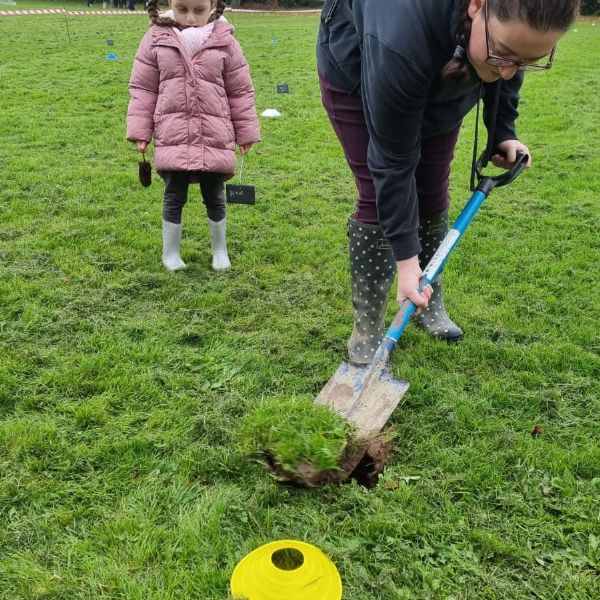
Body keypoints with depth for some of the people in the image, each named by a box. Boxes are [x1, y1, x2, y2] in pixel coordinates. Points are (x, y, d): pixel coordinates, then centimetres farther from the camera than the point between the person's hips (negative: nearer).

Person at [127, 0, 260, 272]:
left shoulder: (224, 41, 0)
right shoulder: (156, 39, 1)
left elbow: (241, 91, 5)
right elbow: (142, 89, 4)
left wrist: (246, 133, 5)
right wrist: (140, 131, -1)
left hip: (215, 139, 0)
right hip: (172, 139, 0)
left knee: (215, 198, 12)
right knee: (174, 197, 8)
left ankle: (220, 250, 30)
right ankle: (170, 252, 24)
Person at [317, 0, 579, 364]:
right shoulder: (403, 40, -45)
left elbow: (510, 66, -3)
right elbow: (393, 161, -35)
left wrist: (504, 132, -10)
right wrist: (405, 257, -32)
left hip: (443, 74, 5)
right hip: (357, 67, -5)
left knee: (432, 191, 0)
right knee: (380, 197, -13)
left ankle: (431, 303, 18)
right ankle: (366, 331, -2)